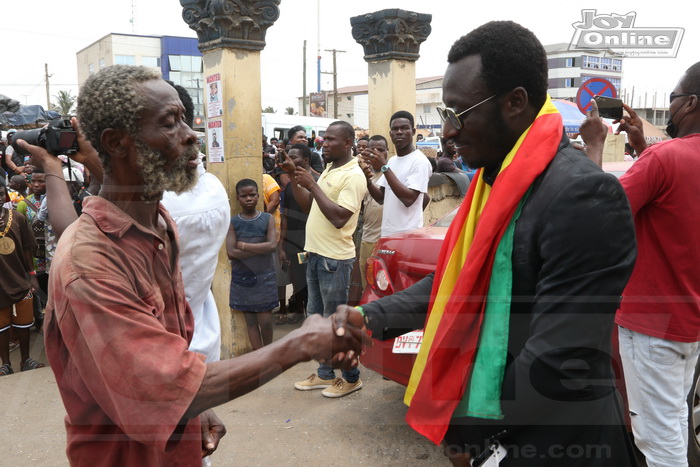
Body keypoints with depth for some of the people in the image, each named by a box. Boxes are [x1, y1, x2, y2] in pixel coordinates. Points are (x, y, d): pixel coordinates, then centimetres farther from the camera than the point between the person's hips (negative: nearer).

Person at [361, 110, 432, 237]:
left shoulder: (420, 161, -11)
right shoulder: (391, 161, 13)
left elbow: (409, 199, -21)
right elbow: (381, 198, 14)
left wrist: (384, 167, -21)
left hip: (408, 235, -7)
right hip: (387, 233, 7)